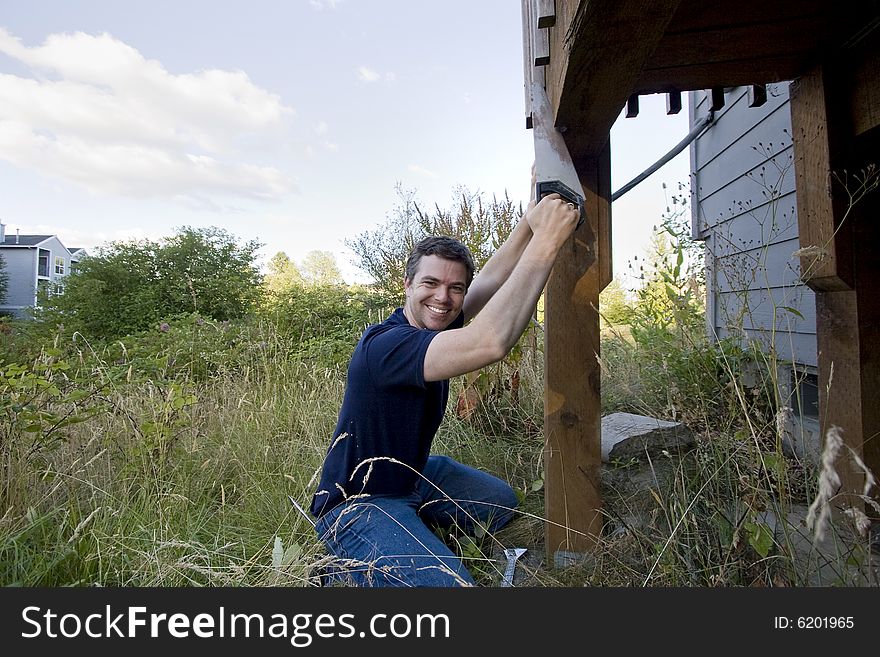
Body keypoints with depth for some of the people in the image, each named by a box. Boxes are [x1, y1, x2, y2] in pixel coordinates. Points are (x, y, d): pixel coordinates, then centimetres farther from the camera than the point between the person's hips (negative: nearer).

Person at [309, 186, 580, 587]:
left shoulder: (433, 323, -5)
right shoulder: (385, 344, -32)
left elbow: (491, 278, 0)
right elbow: (490, 343, -47)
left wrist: (533, 212, -10)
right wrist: (546, 241, -42)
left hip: (413, 475, 9)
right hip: (357, 502, -9)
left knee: (501, 504, 20)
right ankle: (355, 566, -1)